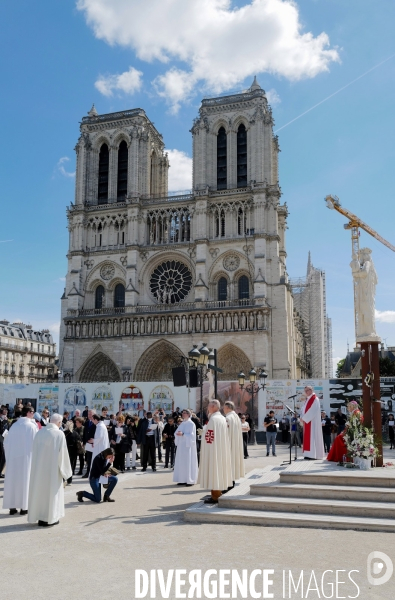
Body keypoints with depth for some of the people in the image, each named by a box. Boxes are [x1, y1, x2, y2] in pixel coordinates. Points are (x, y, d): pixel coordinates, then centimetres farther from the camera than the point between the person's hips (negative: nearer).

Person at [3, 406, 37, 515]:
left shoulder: (14, 425, 2)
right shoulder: (32, 426, -12)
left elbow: (6, 442, 6)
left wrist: (9, 454, 15)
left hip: (13, 457, 4)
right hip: (26, 457, -4)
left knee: (12, 481, 9)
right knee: (25, 480, 4)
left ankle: (12, 507, 13)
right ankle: (23, 507, 7)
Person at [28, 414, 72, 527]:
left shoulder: (40, 432, 2)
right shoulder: (59, 434, -12)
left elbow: (34, 450, 7)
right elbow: (62, 453, -11)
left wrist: (38, 464, 16)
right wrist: (65, 471, -1)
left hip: (38, 467, 5)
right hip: (52, 468, -5)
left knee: (39, 489, 13)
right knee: (51, 490, 6)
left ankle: (39, 517, 20)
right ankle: (49, 518, 10)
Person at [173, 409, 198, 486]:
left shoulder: (191, 424, -5)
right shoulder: (182, 424, 14)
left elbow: (191, 435, -12)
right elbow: (176, 432, 12)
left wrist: (182, 434, -24)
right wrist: (177, 433, -11)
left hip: (188, 445, -7)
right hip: (181, 445, 7)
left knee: (188, 462, -5)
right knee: (181, 462, 5)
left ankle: (190, 480, 1)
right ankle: (183, 480, 11)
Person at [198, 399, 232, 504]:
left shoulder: (213, 419, -18)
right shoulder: (223, 418, 10)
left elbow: (209, 437, -20)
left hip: (213, 450, -10)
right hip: (221, 450, 10)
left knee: (213, 471, -4)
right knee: (219, 470, 14)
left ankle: (215, 497, 0)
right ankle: (218, 494, 22)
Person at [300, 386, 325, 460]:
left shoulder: (315, 399, -9)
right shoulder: (307, 399, 18)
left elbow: (312, 411, -19)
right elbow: (303, 409, 14)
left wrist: (304, 418, -18)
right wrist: (302, 417, -3)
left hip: (312, 421, -9)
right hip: (307, 421, 9)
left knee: (312, 437, -11)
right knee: (307, 437, 7)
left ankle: (313, 455, -11)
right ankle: (309, 454, 9)